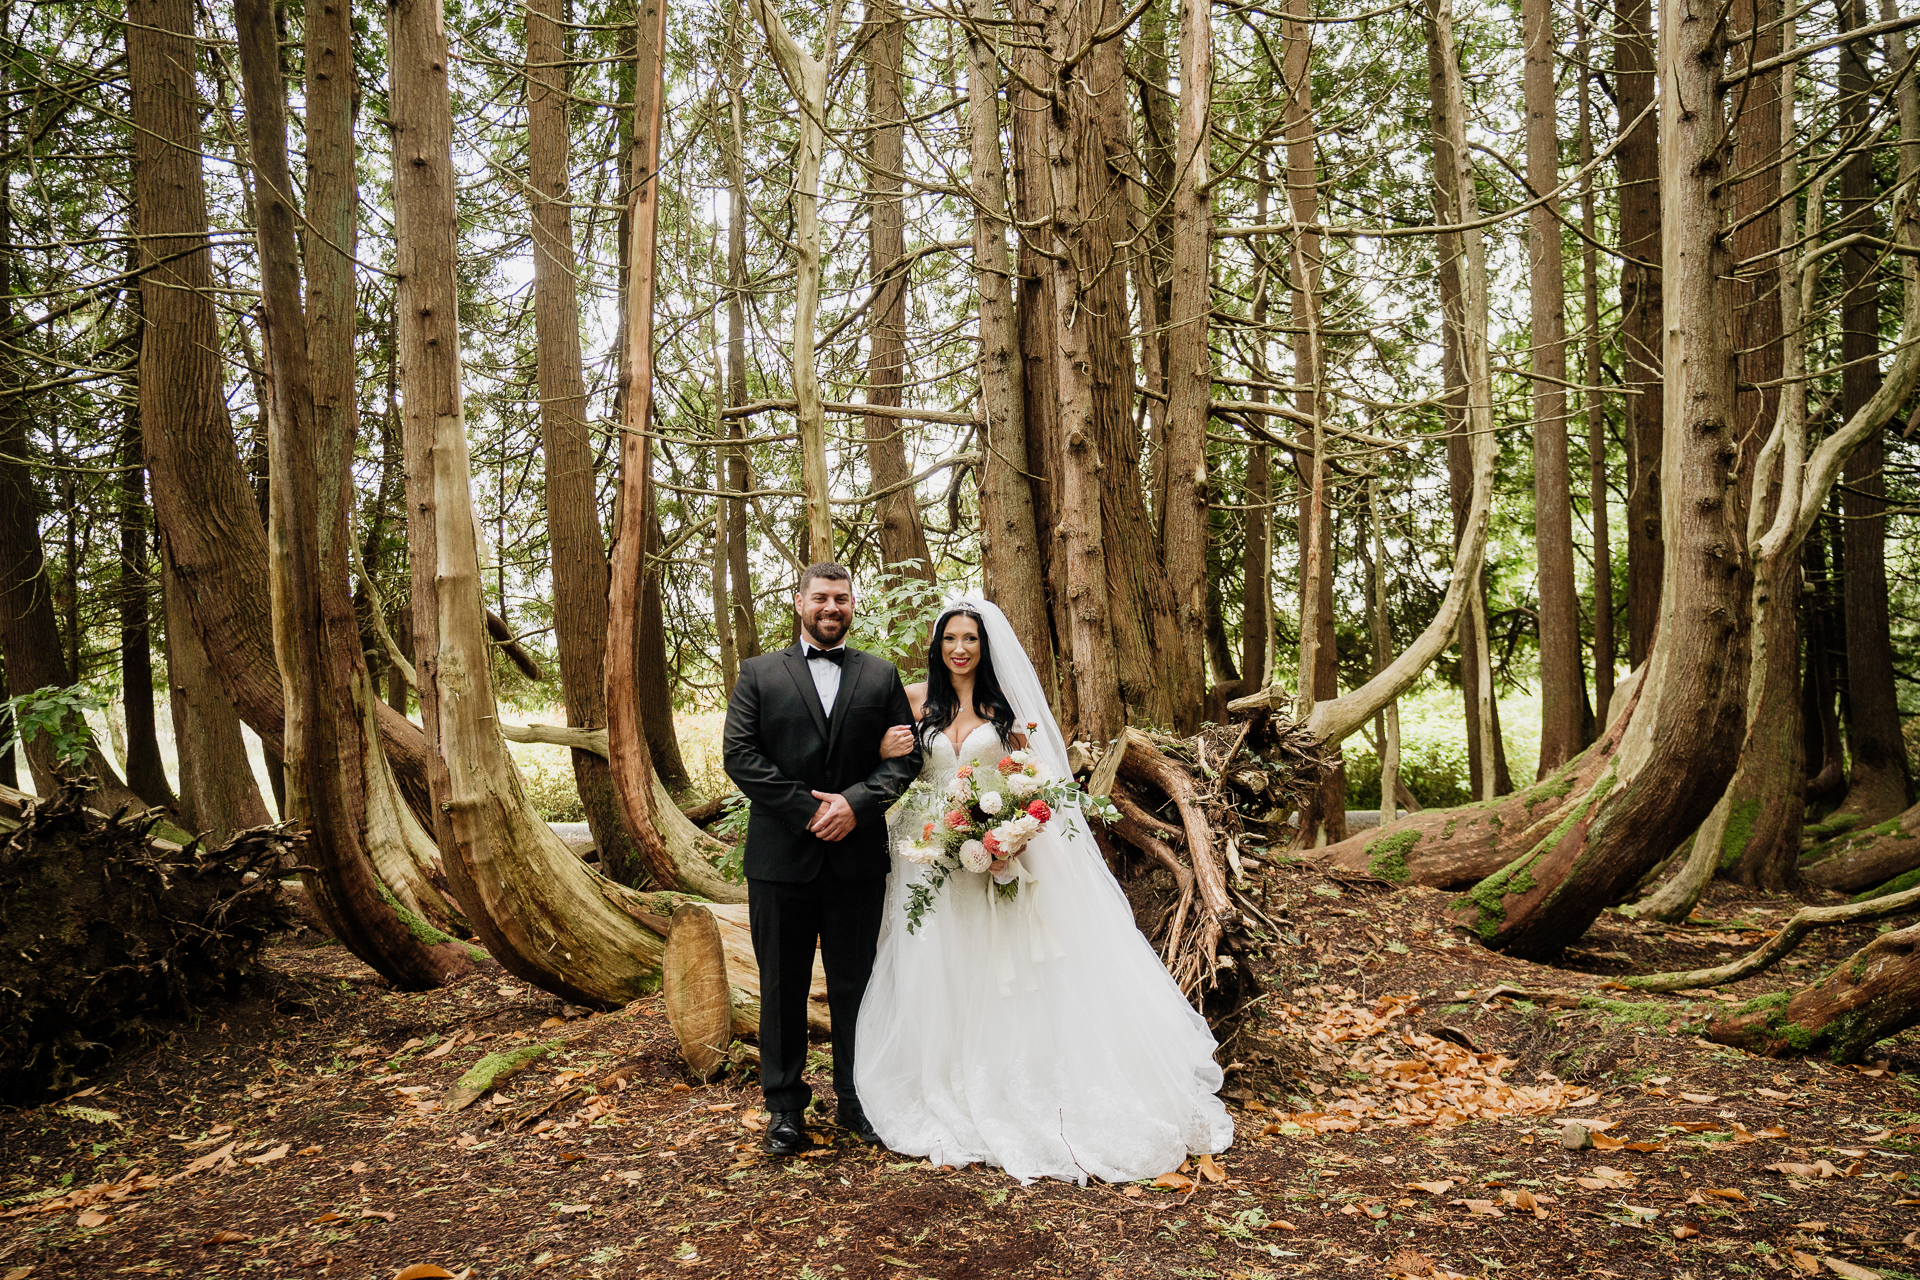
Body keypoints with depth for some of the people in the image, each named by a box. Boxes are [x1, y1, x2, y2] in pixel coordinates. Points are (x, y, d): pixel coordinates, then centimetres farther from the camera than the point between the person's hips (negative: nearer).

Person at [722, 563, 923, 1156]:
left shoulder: (881, 675, 9)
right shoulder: (759, 674, 5)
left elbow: (906, 754, 2)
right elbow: (740, 756, -5)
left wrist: (856, 802, -14)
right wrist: (807, 808, -13)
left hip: (858, 856, 1)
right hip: (781, 856, -1)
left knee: (855, 985, 10)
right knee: (782, 986, 9)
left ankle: (857, 1100, 25)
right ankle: (785, 1106, 23)